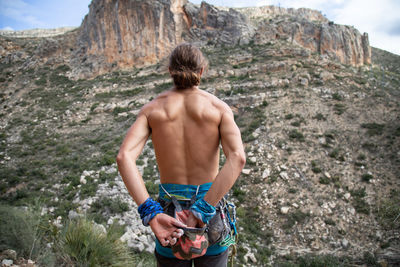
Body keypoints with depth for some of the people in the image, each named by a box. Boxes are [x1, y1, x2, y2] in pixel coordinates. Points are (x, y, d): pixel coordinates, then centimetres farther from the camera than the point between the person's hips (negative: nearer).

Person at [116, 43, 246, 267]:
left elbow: (124, 157, -19)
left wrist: (151, 215, -25)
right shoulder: (219, 107, -7)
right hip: (211, 205, 0)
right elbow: (237, 158, -24)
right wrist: (201, 213, -25)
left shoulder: (151, 109, -3)